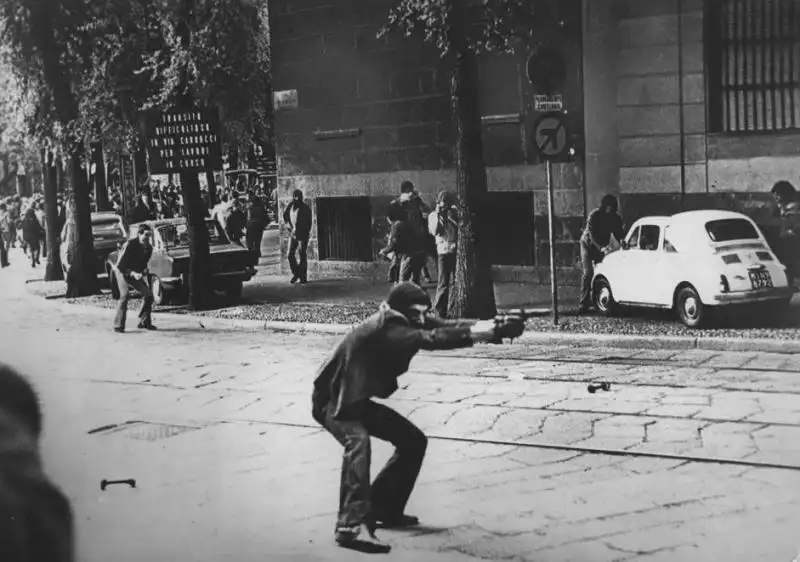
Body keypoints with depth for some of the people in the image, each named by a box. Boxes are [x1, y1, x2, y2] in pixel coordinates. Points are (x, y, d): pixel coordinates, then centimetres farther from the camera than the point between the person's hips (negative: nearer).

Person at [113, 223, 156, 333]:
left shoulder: (149, 248, -6)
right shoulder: (130, 244, -25)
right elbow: (120, 265, -25)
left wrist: (143, 272, -12)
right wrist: (133, 273, -35)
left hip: (136, 273, 6)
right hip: (123, 272, -6)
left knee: (148, 294, -4)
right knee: (125, 295, -25)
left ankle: (144, 322, 10)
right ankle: (118, 325, -21)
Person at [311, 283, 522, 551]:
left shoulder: (405, 321, -3)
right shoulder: (384, 327, -28)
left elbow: (443, 326, -13)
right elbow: (427, 339, -41)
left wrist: (488, 326, -28)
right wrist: (472, 334, -47)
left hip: (358, 400, 10)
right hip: (333, 400, -10)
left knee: (413, 440, 8)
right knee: (358, 441, -37)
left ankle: (383, 509, 18)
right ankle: (351, 525, -45)